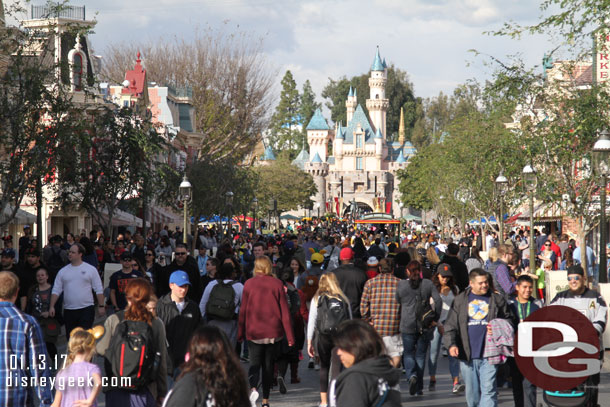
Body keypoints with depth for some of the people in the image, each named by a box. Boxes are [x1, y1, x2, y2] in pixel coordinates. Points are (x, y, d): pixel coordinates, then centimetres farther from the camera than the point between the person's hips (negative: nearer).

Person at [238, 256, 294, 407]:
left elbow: (243, 310, 1)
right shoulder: (277, 284, -2)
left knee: (254, 363, 5)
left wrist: (240, 333, 9)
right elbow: (285, 311, -2)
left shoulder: (249, 284, -3)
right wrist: (290, 336, 2)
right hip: (273, 332, 1)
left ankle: (253, 388, -24)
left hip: (254, 332, -1)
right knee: (268, 364, 12)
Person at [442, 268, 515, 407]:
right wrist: (451, 344, -8)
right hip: (467, 355, 2)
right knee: (471, 392, 12)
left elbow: (509, 320, 14)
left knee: (488, 389, -11)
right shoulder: (460, 300, 8)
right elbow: (450, 325, 7)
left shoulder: (497, 299, 6)